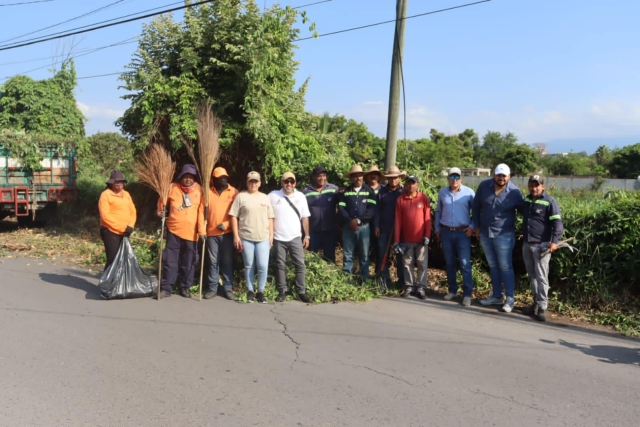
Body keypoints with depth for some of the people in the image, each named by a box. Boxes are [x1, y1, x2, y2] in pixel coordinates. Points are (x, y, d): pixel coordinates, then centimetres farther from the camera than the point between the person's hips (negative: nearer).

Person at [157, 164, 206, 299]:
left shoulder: (199, 190, -1)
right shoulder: (173, 188, 2)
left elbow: (201, 211, -6)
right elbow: (163, 199, 20)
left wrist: (202, 230, -11)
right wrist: (160, 211, 4)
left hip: (191, 232, 0)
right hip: (174, 230, 0)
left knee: (188, 262, 8)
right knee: (170, 260, 1)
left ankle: (185, 287, 21)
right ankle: (166, 288, 9)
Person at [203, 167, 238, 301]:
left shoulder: (233, 192, 3)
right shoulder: (208, 192, 9)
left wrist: (226, 224, -12)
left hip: (227, 232, -1)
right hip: (212, 233, 2)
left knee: (227, 261, 1)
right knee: (213, 261, 6)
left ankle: (228, 289, 8)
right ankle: (212, 288, 12)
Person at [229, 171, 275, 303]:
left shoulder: (265, 197, 12)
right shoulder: (241, 196, 2)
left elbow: (270, 218, 14)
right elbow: (234, 216, 0)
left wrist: (271, 235, 7)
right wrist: (236, 236, -5)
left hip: (263, 238, 2)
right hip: (246, 237, -2)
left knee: (263, 266, -3)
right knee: (249, 266, 6)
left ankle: (261, 292, 11)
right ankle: (250, 291, 19)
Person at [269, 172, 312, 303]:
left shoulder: (301, 196, 3)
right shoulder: (273, 196, -4)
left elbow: (305, 217, 7)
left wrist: (307, 236, 5)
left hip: (295, 237, 1)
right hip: (279, 238, -1)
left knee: (300, 264, 2)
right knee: (281, 265, 7)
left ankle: (301, 291, 10)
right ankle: (282, 291, 15)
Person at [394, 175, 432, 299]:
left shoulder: (424, 198, -2)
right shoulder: (400, 199, 1)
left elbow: (427, 218, -2)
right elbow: (398, 221, 1)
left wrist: (427, 236, -9)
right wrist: (396, 240, -2)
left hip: (421, 238, -1)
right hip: (406, 239, 1)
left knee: (422, 264, 5)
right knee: (407, 264, 9)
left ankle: (421, 287, 12)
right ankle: (408, 286, 18)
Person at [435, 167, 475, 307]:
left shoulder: (469, 192, -6)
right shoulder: (442, 192, 5)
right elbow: (438, 212, 14)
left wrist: (472, 226, -7)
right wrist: (437, 229, 12)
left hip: (462, 232, -3)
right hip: (446, 232, 4)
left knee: (465, 264, -6)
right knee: (449, 263, 12)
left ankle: (467, 294, 0)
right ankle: (452, 290, 24)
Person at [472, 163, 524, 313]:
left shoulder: (515, 192, -12)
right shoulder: (484, 186, -5)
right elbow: (476, 206, 7)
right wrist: (476, 226, 8)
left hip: (504, 235, -4)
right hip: (485, 234, 5)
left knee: (505, 267, 0)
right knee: (493, 266, 15)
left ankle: (510, 299, 9)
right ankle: (496, 296, 27)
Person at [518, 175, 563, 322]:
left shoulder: (549, 202, -9)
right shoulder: (526, 200, 11)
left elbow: (557, 223, -12)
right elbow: (519, 211, 32)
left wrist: (554, 241, -24)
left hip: (541, 245, -7)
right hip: (526, 244, 7)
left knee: (541, 277, -6)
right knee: (532, 276, 14)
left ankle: (542, 308, -3)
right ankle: (536, 303, 24)